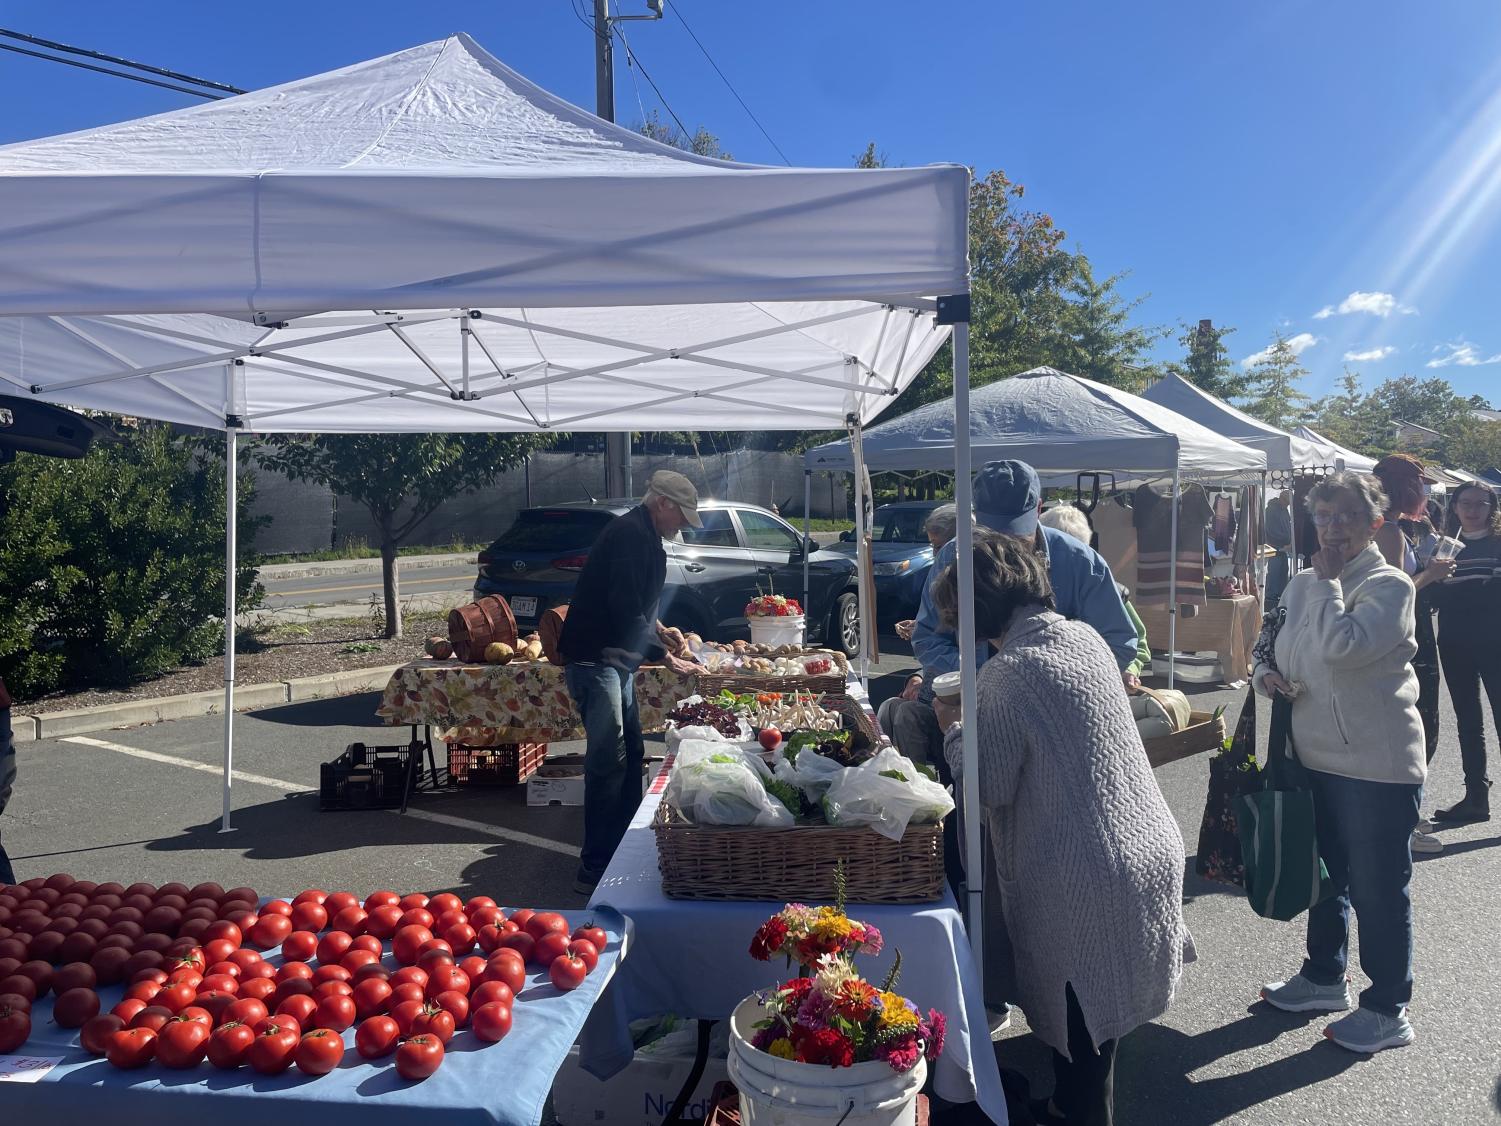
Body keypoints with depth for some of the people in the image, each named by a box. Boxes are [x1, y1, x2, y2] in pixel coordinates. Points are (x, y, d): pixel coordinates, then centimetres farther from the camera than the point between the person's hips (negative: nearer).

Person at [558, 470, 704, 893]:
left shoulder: (643, 536, 17)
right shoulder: (630, 534, -16)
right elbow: (625, 609, -24)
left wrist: (654, 626, 16)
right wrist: (665, 656, -20)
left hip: (615, 659, 11)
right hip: (594, 659, -11)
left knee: (631, 754, 14)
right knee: (608, 762, -11)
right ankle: (594, 870, -4)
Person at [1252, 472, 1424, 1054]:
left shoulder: (1389, 585, -15)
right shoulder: (1303, 585, 6)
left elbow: (1340, 646, -30)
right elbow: (1270, 643, 16)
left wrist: (1329, 580, -18)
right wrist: (1265, 673, -5)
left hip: (1379, 766, -7)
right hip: (1317, 758, 7)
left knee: (1379, 890, 6)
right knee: (1325, 875, 22)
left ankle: (1387, 1011, 23)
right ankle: (1324, 978, 41)